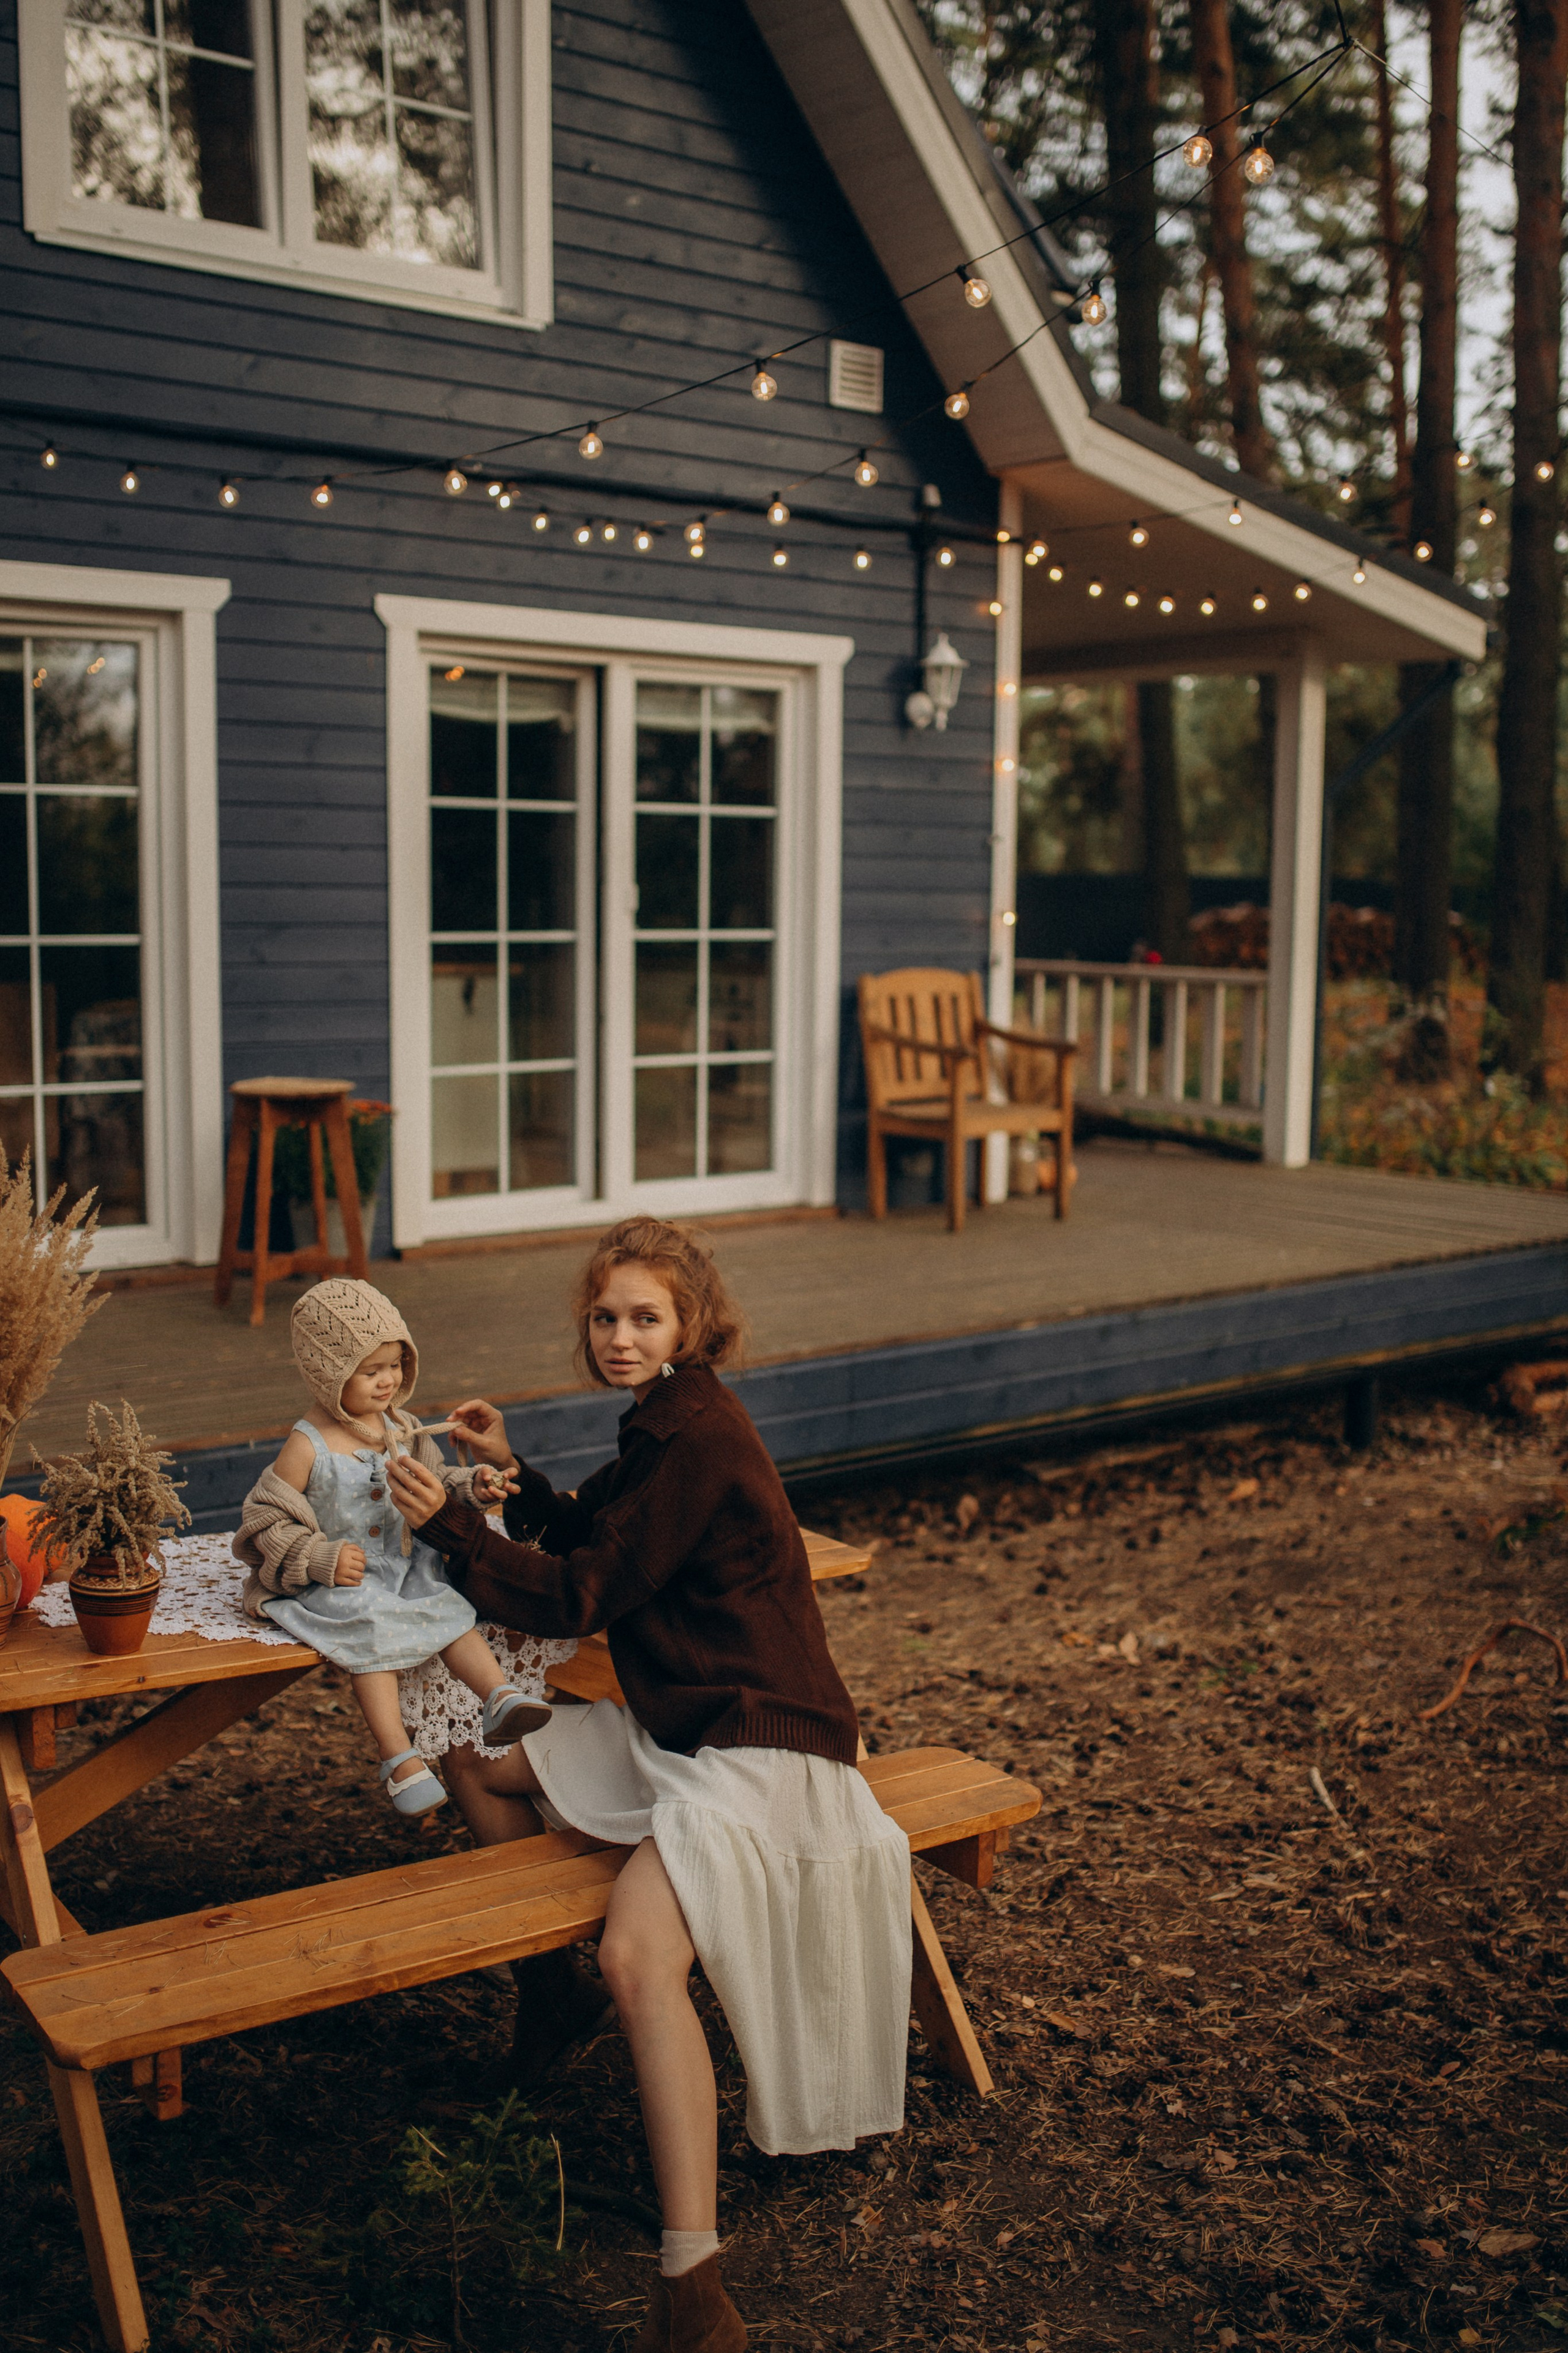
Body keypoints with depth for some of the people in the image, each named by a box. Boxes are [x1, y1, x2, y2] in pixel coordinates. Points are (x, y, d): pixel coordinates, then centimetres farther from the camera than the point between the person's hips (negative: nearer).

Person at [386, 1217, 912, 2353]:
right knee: (499, 1776, 21)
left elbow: (580, 1597, -15)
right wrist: (513, 1473, 15)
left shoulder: (699, 1440, -18)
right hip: (677, 1723, 11)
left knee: (639, 1955, -31)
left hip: (759, 1741, -11)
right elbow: (591, 1539, 26)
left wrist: (450, 1521, -11)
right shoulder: (668, 1421, 14)